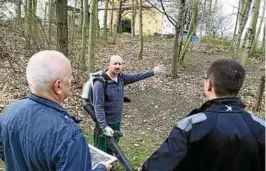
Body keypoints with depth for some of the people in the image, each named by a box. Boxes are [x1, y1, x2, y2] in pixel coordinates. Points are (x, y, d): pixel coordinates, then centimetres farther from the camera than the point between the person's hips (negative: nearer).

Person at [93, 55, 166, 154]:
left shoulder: (121, 77, -2)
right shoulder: (100, 83, -23)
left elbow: (136, 77, 10)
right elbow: (98, 106, -26)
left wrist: (153, 72, 9)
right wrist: (104, 126, -31)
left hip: (117, 122, 7)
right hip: (105, 123, -7)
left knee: (111, 150, 24)